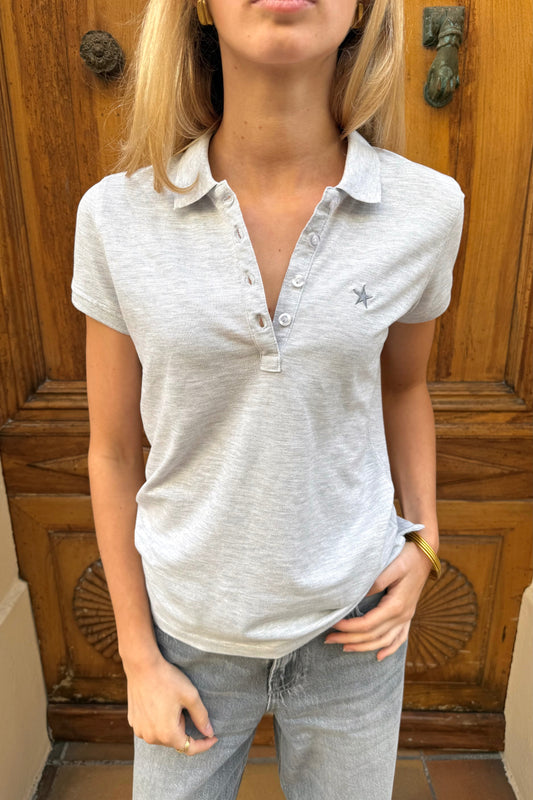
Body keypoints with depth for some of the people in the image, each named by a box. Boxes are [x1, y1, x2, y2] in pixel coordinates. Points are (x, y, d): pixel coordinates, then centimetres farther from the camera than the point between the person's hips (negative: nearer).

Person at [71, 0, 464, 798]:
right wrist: (138, 658, -2)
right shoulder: (118, 215, -15)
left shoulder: (426, 209, -13)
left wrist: (423, 539, -4)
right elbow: (114, 451, -6)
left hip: (352, 624, 1)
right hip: (191, 627, 0)